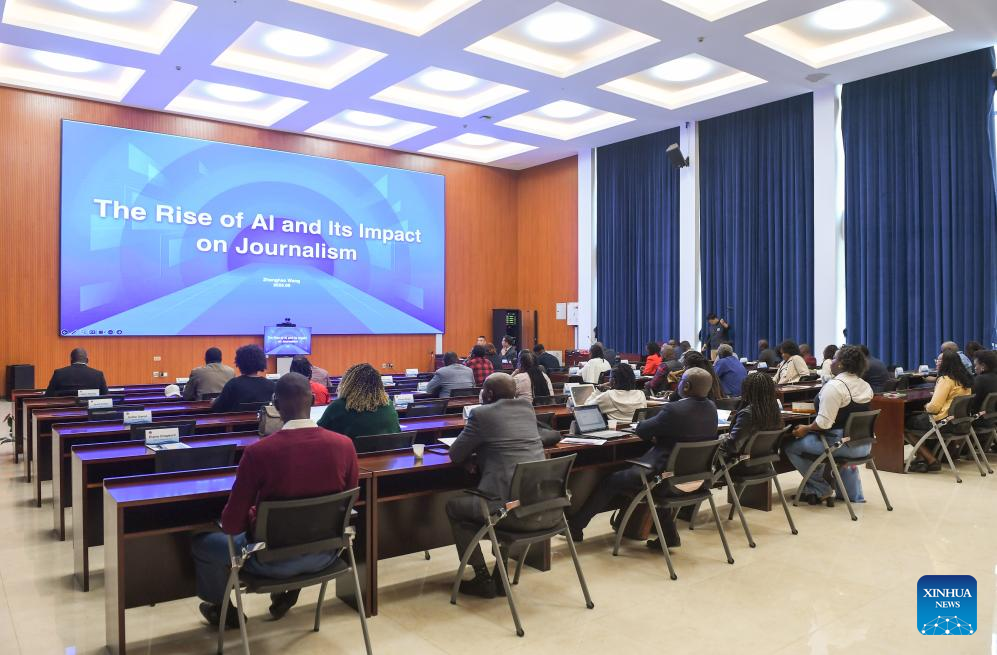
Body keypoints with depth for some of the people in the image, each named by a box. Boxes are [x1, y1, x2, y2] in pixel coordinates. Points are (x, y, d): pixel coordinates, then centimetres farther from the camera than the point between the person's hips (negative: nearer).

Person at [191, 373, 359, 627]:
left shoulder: (257, 452, -24)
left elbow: (231, 525, -15)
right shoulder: (344, 445, -14)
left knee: (201, 542, 24)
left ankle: (224, 610, 43)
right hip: (325, 554, 4)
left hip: (274, 560, -3)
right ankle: (286, 592, 42)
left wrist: (251, 517, 7)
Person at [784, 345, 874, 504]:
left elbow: (824, 422, -23)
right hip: (864, 446, 9)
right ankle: (854, 494, 38)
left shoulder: (834, 386, -19)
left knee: (790, 445, 0)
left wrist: (806, 429, -7)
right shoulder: (866, 386, 7)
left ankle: (821, 489, 8)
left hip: (840, 443, -9)